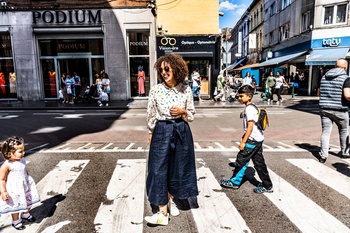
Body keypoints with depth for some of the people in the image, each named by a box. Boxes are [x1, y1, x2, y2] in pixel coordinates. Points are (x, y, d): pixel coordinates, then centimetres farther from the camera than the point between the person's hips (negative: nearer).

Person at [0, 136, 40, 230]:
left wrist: (29, 180, 21)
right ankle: (16, 221, 37)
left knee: (29, 201, 22)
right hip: (14, 190, -7)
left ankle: (26, 214, 50)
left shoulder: (22, 160, -5)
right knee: (16, 206, 12)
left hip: (25, 186, 7)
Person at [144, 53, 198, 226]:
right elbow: (151, 116, 2)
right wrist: (151, 134, 3)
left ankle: (171, 200, 36)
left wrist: (182, 112, -14)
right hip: (161, 132, -1)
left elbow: (192, 115, 5)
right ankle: (163, 213, 7)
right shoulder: (155, 90, -5)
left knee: (177, 168, 13)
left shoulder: (186, 90, -2)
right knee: (159, 170, -2)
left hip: (181, 132, 2)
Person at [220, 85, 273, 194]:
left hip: (253, 140, -10)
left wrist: (243, 142, -18)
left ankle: (234, 182, 16)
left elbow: (250, 127, -20)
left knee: (241, 160, 2)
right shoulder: (252, 107, 14)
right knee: (259, 163, 13)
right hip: (258, 140, 10)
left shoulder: (249, 109, -16)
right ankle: (267, 186, 21)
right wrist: (243, 138, 24)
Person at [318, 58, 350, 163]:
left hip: (324, 109, 3)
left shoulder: (324, 76, 7)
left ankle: (323, 155, 1)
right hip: (339, 110, -3)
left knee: (325, 132, 5)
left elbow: (319, 93, 14)